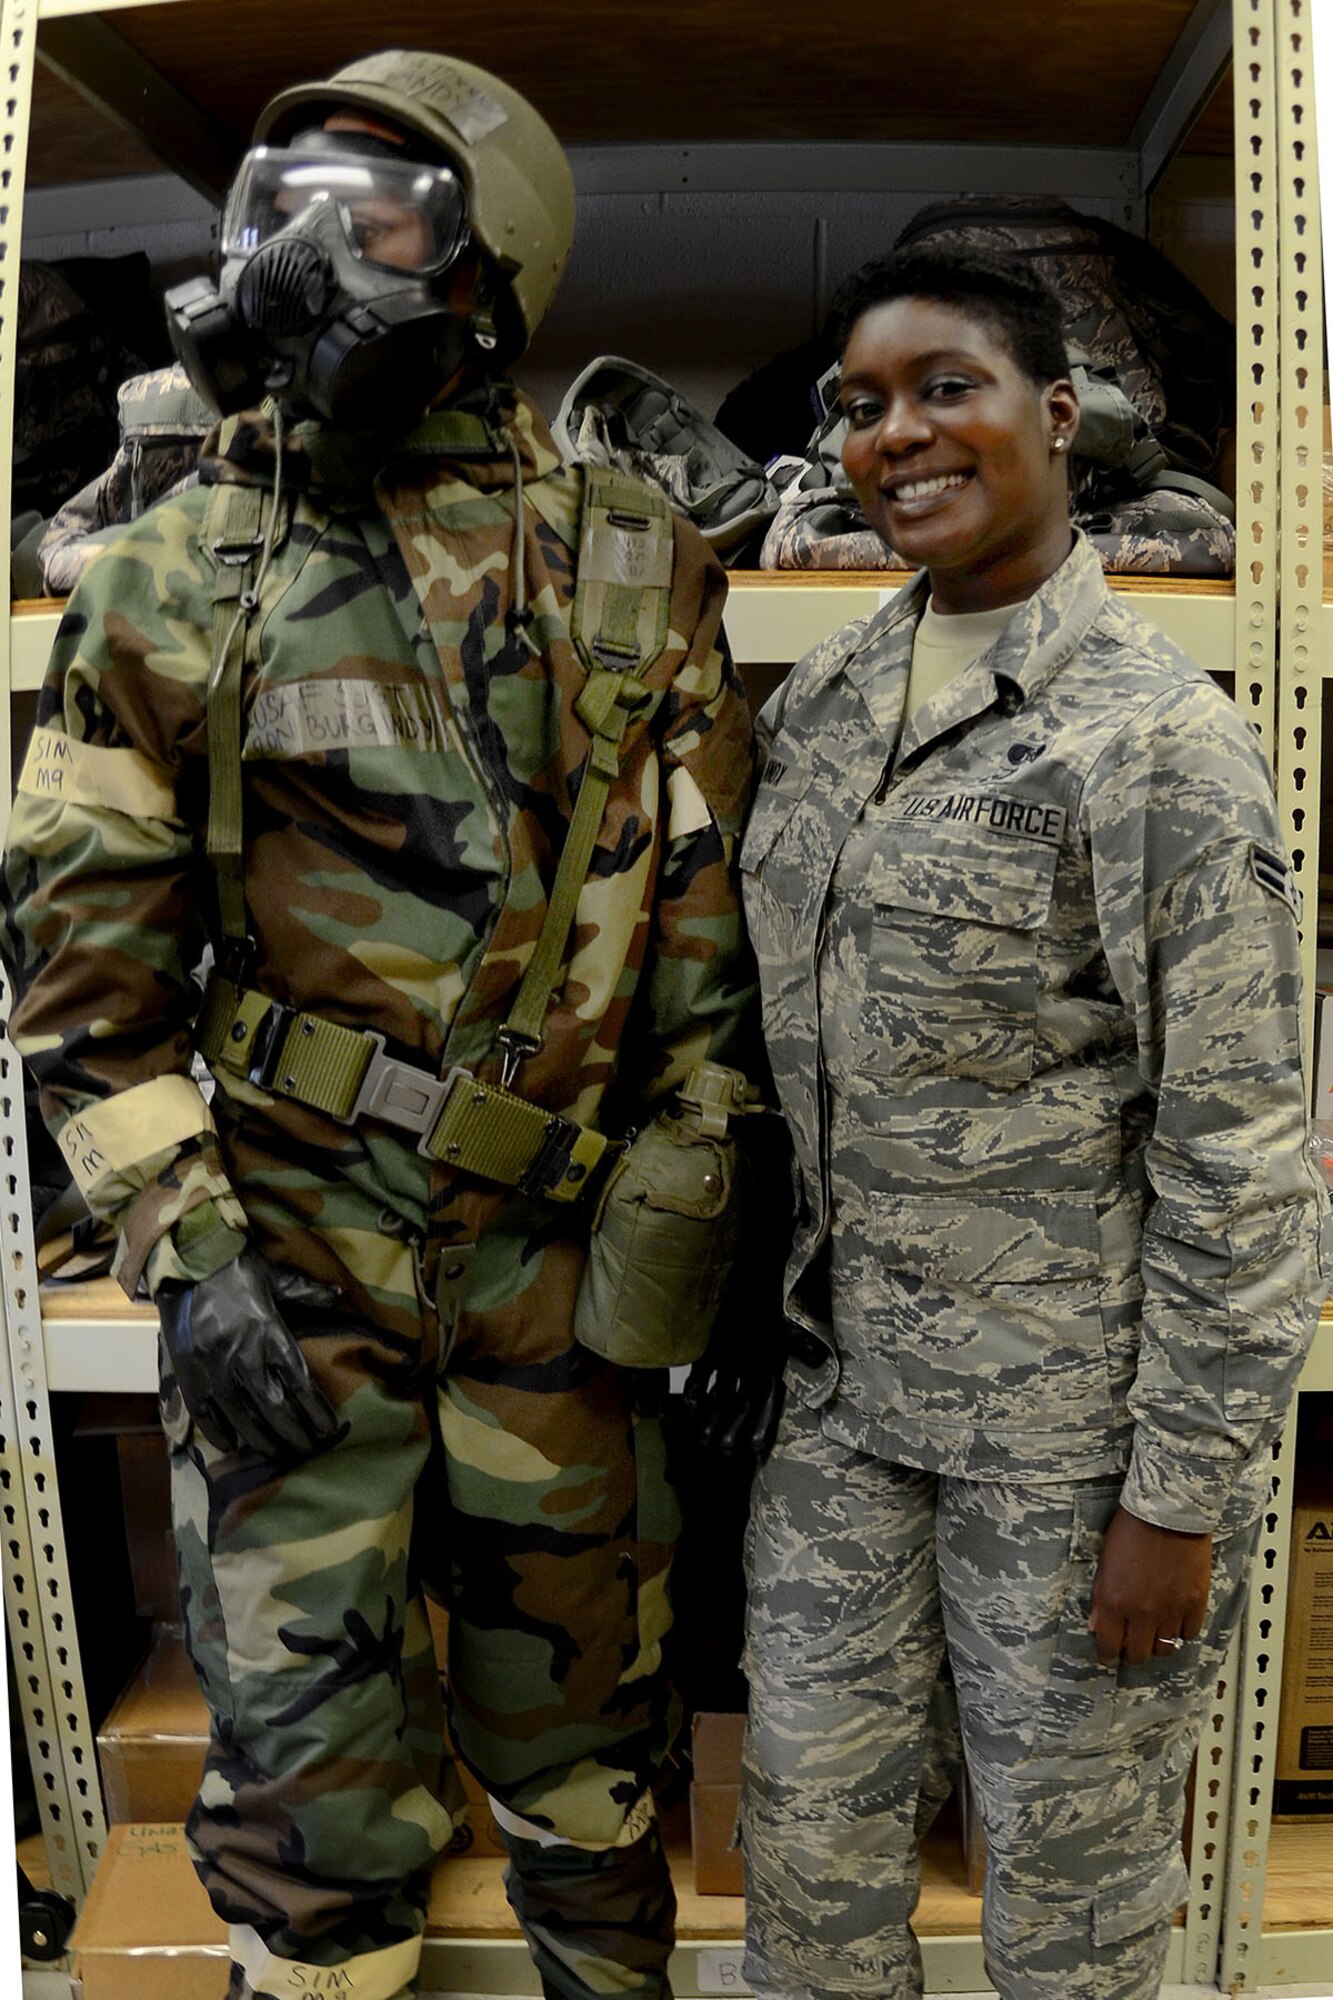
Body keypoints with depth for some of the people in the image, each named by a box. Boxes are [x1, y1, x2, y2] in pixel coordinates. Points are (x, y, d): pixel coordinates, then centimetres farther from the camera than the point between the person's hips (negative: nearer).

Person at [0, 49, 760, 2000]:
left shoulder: (636, 571, 1)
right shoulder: (172, 577, 1)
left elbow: (714, 913, 3)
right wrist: (185, 1251, -8)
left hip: (561, 1254, 1)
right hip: (288, 1259, 0)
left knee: (582, 1720, 19)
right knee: (309, 1748, 12)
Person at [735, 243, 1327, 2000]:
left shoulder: (1155, 736, -16)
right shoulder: (817, 703, 5)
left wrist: (1180, 1499, -12)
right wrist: (782, 1307, 15)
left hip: (1075, 1397, -5)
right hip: (846, 1369, 6)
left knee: (1071, 1854, 16)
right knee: (810, 1799, 19)